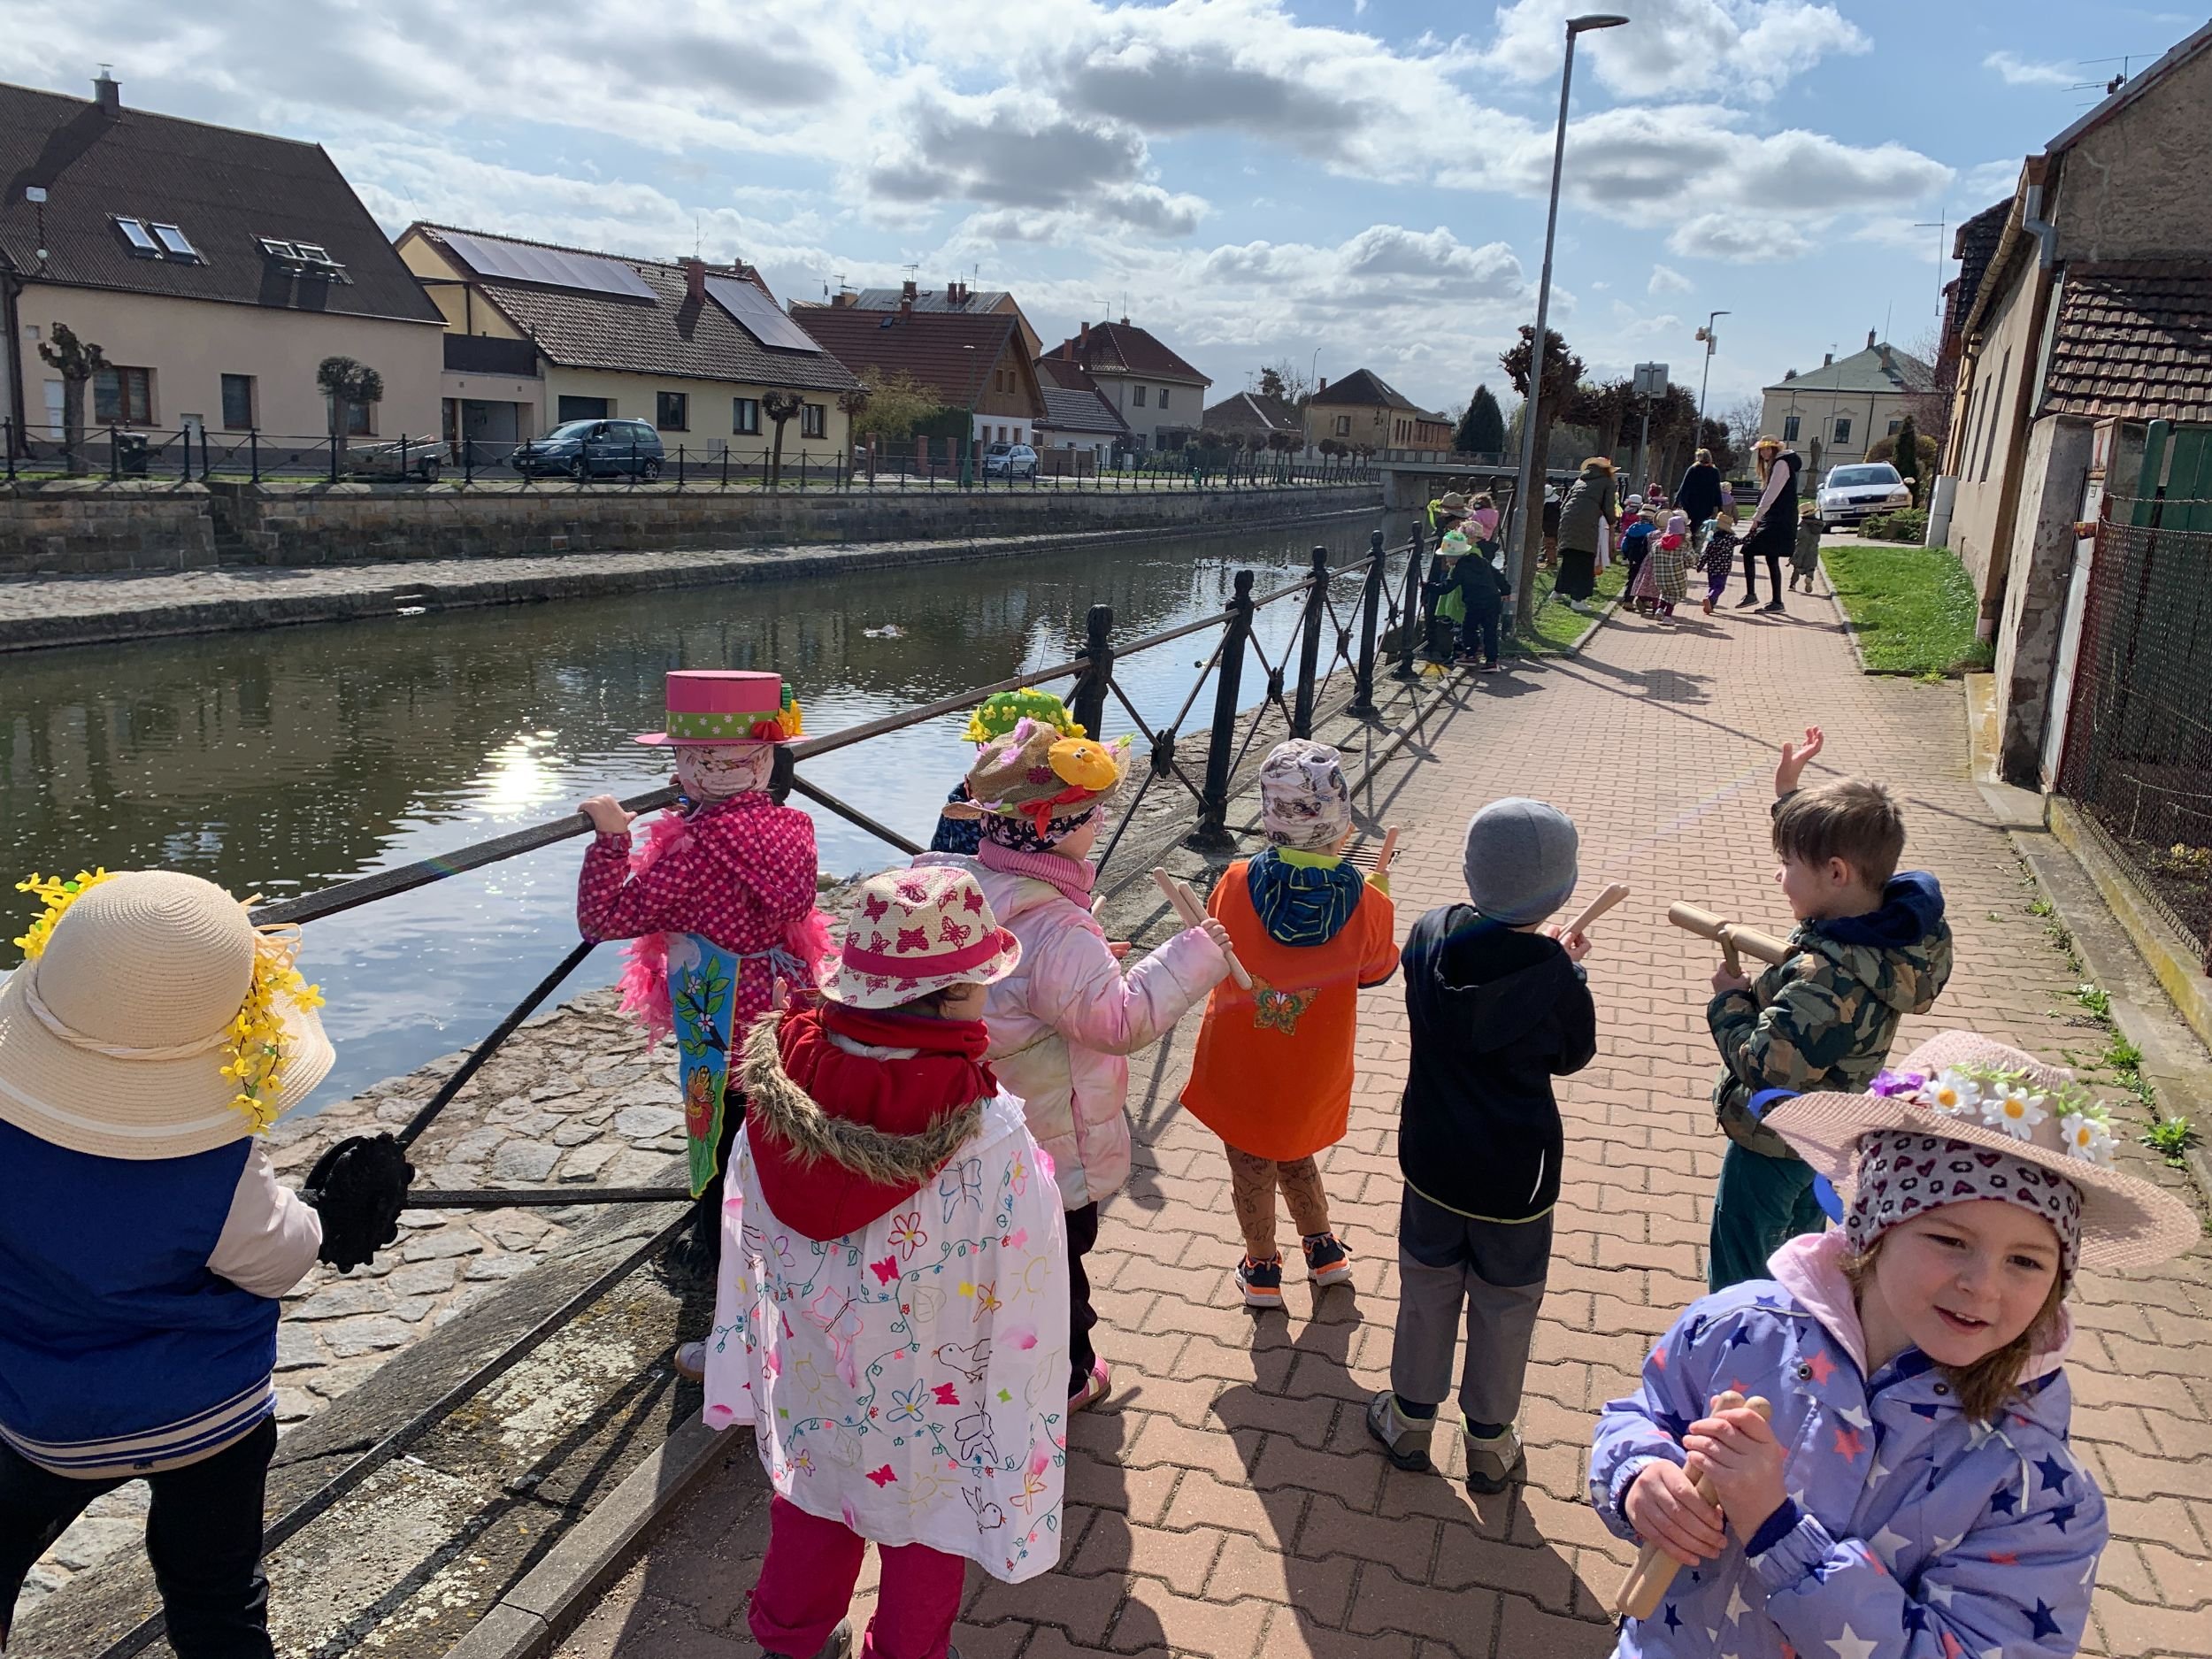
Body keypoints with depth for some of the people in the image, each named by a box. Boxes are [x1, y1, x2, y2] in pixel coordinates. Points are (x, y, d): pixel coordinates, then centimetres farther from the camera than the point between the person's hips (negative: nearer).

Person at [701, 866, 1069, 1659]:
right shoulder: (993, 1144, -35)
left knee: (811, 1521, 33)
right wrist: (1019, 1460, -9)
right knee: (921, 1558, 27)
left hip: (809, 1402, 4)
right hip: (930, 1420, -4)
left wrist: (748, 1374, 11)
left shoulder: (775, 1097, -23)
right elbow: (1021, 1330, -25)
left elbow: (746, 1258, -7)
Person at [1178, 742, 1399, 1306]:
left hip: (1239, 1063, -1)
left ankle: (1263, 1270, 35)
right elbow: (1377, 971, 0)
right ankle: (1324, 1252, 39)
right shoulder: (1366, 902, -20)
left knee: (1251, 1162, 20)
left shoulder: (1237, 883, -21)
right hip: (1313, 1069, 1)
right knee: (1294, 1153, 28)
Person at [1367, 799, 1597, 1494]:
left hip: (1432, 1157, 3)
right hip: (1516, 1174, -3)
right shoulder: (1554, 976, -24)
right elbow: (1572, 1055, -5)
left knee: (1427, 1288, 22)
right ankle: (1489, 1443, 34)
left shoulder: (1428, 937, -15)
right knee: (1505, 1305, 17)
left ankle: (1409, 1420, 38)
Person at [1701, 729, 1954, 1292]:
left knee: (1738, 1276, 10)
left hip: (1772, 1145, -9)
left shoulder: (1828, 978, -39)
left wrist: (1727, 998, -20)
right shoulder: (1895, 925, -11)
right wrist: (1789, 795, 13)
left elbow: (1761, 1064, -35)